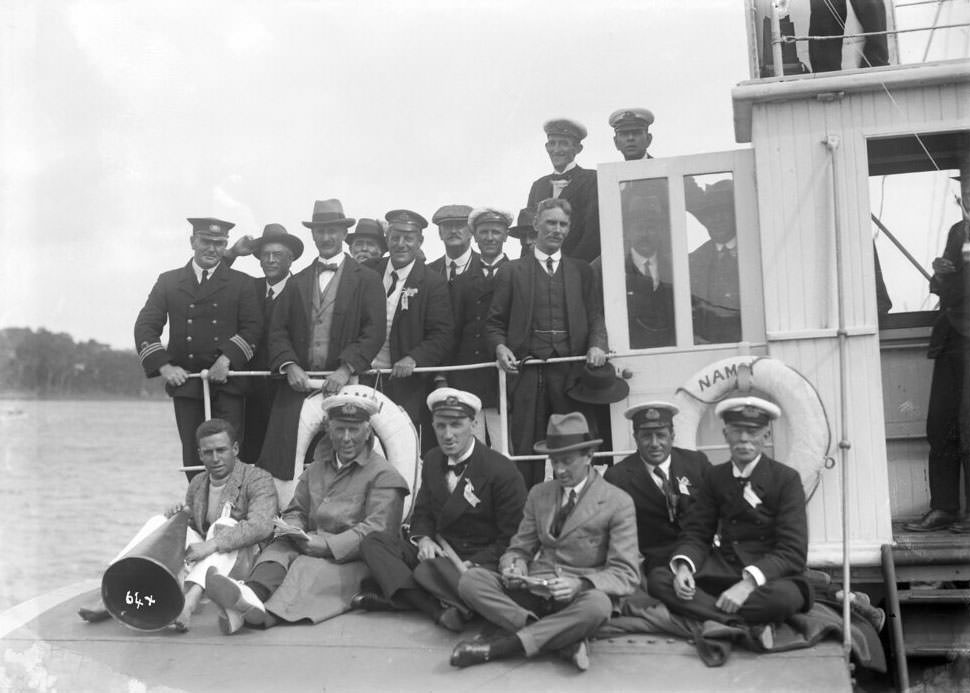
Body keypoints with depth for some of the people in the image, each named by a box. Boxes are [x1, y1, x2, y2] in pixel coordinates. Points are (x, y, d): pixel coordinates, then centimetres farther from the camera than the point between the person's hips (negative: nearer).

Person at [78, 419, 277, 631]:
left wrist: (212, 544, -35)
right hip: (201, 563, 6)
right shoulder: (197, 484, 15)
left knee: (225, 525, -34)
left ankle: (188, 604, -53)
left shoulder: (258, 480, -7)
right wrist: (180, 516, -5)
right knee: (160, 522, -12)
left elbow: (261, 526, -25)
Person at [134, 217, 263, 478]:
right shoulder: (168, 281, 14)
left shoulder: (242, 284, 10)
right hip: (185, 382, 1)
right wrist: (163, 366, -6)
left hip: (227, 382, -1)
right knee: (193, 457, 2)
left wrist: (227, 359, -14)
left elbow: (253, 328, 1)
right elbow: (145, 326, 8)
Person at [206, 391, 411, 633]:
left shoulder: (384, 475, 1)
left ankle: (266, 613, -61)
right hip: (313, 547, 6)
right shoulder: (316, 469, 24)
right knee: (277, 550, -24)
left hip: (353, 559, -6)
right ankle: (253, 593, -56)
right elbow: (296, 510, 27)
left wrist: (325, 545, -21)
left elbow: (376, 530, -10)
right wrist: (293, 529, -1)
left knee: (308, 567, -34)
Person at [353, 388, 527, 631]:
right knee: (373, 543, -14)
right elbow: (422, 513, 17)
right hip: (439, 550, 8)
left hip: (482, 559, -8)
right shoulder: (432, 461, 8)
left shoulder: (502, 471, -13)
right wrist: (423, 539, -7)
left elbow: (512, 539, -11)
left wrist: (474, 564, -24)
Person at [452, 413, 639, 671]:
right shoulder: (538, 494, 11)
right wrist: (513, 567, -11)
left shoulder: (618, 502, -3)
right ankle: (564, 638, -27)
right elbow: (520, 549, 15)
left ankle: (499, 647, -30)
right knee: (470, 579, -20)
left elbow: (625, 574, -8)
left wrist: (580, 585, -27)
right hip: (533, 590, 4)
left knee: (597, 605, -39)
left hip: (581, 595, -4)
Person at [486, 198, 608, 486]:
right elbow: (495, 322, 8)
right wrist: (500, 347, -11)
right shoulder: (511, 272, 10)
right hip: (526, 372, -1)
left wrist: (597, 345, -7)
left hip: (571, 370, 2)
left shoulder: (581, 271, 17)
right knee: (526, 449, -2)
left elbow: (595, 316, 12)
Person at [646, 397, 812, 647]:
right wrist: (683, 566, -16)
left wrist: (749, 582, -28)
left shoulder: (786, 479, -5)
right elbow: (696, 533, 8)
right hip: (722, 568, 4)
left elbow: (793, 552, -12)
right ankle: (748, 628, -27)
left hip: (768, 575, -4)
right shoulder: (716, 476, 8)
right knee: (657, 578, -21)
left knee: (786, 597, -38)